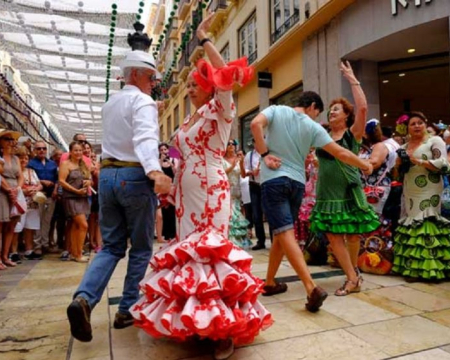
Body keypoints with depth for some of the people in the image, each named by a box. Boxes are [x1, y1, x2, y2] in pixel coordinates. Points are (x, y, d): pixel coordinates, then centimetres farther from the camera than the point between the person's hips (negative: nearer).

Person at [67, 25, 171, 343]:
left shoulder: (110, 103, 17)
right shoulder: (144, 102, -8)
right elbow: (145, 138, -28)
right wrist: (155, 171, -44)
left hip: (108, 175, 7)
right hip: (135, 177, -7)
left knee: (111, 246, 13)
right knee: (141, 249, 8)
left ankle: (84, 298, -7)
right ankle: (128, 311, 16)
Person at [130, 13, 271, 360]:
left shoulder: (219, 111, -4)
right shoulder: (189, 119, 18)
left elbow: (227, 76, -20)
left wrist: (203, 38, -15)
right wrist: (173, 189, 17)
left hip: (211, 192, -8)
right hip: (186, 194, 8)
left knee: (211, 251, -10)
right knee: (187, 251, 9)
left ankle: (225, 325, 2)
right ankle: (194, 319, 25)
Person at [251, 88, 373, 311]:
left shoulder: (276, 110, 5)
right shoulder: (313, 127, 6)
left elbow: (255, 124, -14)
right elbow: (340, 153, 6)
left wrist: (265, 154, -7)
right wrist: (365, 165, 22)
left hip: (274, 180, -2)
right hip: (297, 182, 2)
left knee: (285, 234, -8)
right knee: (281, 233, 15)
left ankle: (312, 288, -16)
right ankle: (270, 283, 24)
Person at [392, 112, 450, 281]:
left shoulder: (435, 141, 0)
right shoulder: (404, 147, 16)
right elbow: (398, 171, 19)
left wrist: (418, 161, -15)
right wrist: (399, 164, -2)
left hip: (428, 194, -5)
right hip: (409, 195, 6)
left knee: (427, 226, -9)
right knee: (412, 226, 5)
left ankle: (428, 268, -3)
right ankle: (413, 268, 12)